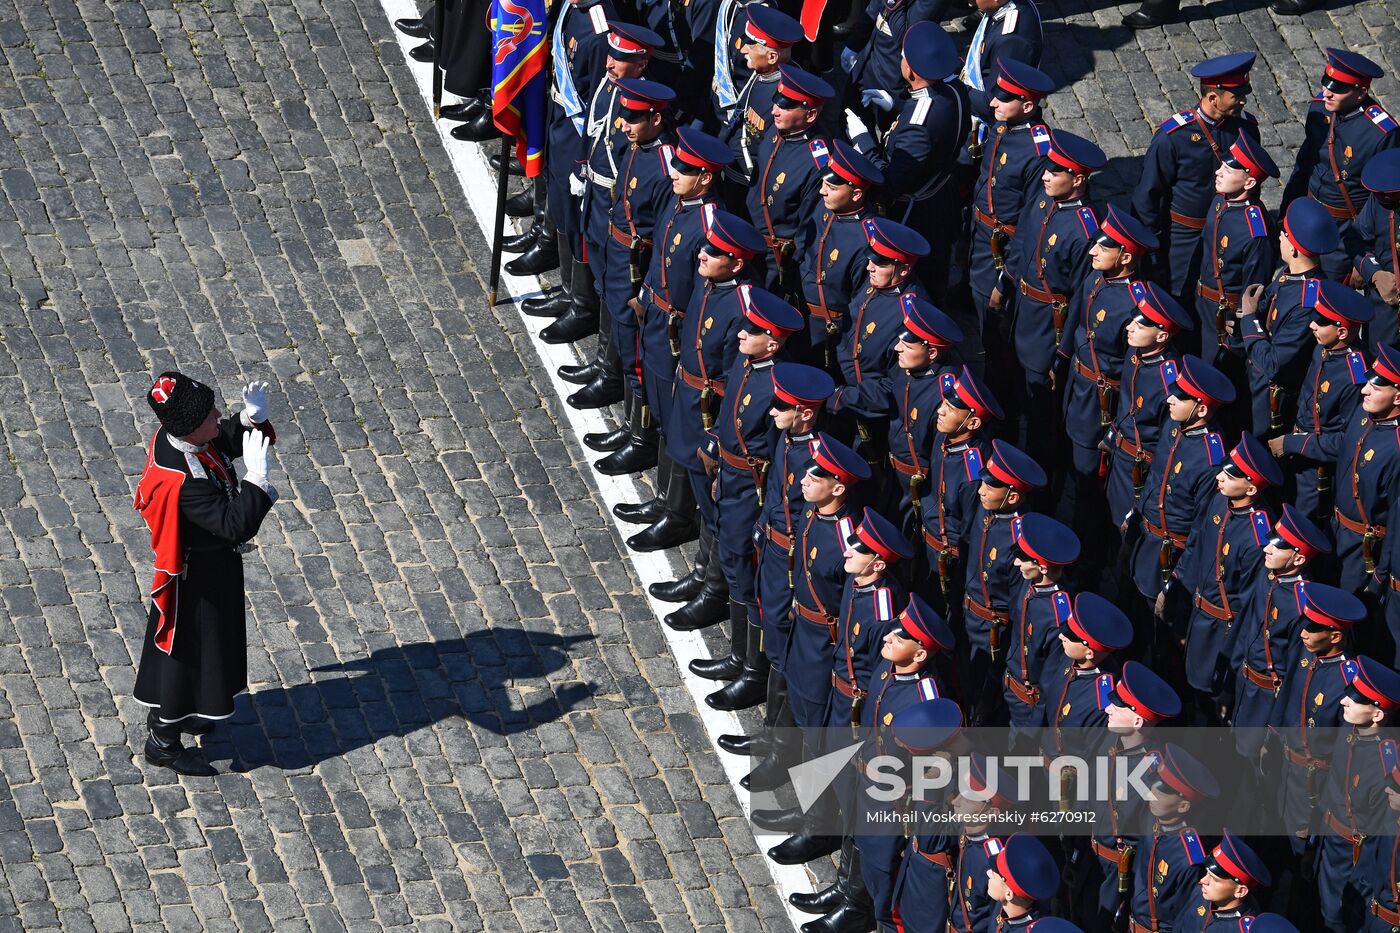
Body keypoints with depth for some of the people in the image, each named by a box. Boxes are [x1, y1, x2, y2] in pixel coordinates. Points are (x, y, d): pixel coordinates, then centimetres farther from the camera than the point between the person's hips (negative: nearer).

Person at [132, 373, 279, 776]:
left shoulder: (174, 437, -13)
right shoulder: (183, 482, -40)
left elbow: (229, 438, 4)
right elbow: (236, 525, -37)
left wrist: (253, 418, -16)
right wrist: (256, 477, -39)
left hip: (211, 563, 9)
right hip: (200, 575, -9)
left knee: (187, 642, 28)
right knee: (191, 648, 10)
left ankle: (167, 712, 50)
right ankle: (163, 742, 28)